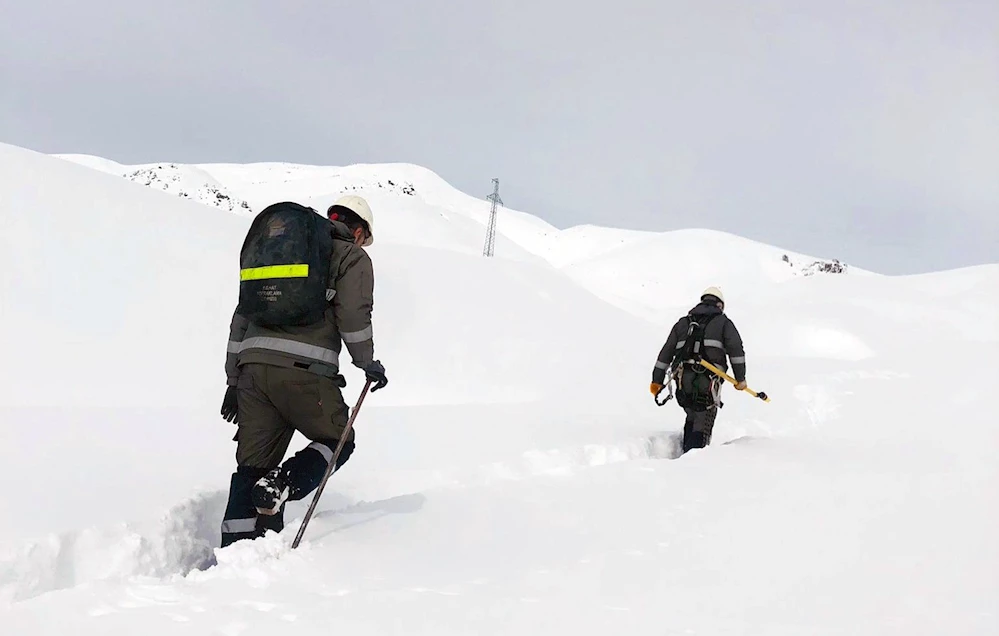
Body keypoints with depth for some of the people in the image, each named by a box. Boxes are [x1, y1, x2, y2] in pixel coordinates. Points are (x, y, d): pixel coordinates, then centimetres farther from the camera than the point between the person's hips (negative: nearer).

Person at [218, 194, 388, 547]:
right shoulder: (353, 257, 11)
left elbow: (243, 313, 25)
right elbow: (353, 316, -5)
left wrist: (234, 380, 26)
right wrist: (368, 363, 10)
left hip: (252, 365, 5)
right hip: (303, 370, -5)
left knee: (253, 461, 8)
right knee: (338, 440, 14)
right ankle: (281, 488, -11)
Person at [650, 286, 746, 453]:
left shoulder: (683, 322, 22)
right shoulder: (723, 322, 12)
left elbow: (666, 352, 18)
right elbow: (736, 350, -3)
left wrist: (657, 380, 20)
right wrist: (740, 378, -2)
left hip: (683, 383, 4)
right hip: (708, 383, -4)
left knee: (692, 419, 26)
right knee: (702, 427, 2)